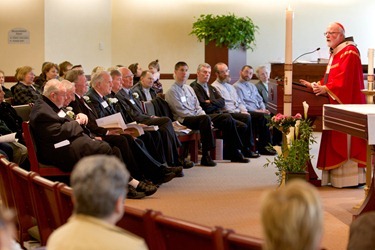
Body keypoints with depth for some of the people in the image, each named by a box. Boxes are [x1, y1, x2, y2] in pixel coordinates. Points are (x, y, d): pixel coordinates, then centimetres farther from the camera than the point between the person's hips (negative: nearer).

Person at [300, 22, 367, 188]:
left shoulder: (349, 52, -11)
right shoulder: (334, 53, 19)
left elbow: (344, 78, -22)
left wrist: (326, 88, -25)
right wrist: (316, 85, 7)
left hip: (346, 104, -10)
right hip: (335, 104, 10)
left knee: (346, 142, -8)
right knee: (335, 142, 9)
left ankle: (350, 177, -4)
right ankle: (337, 176, 12)